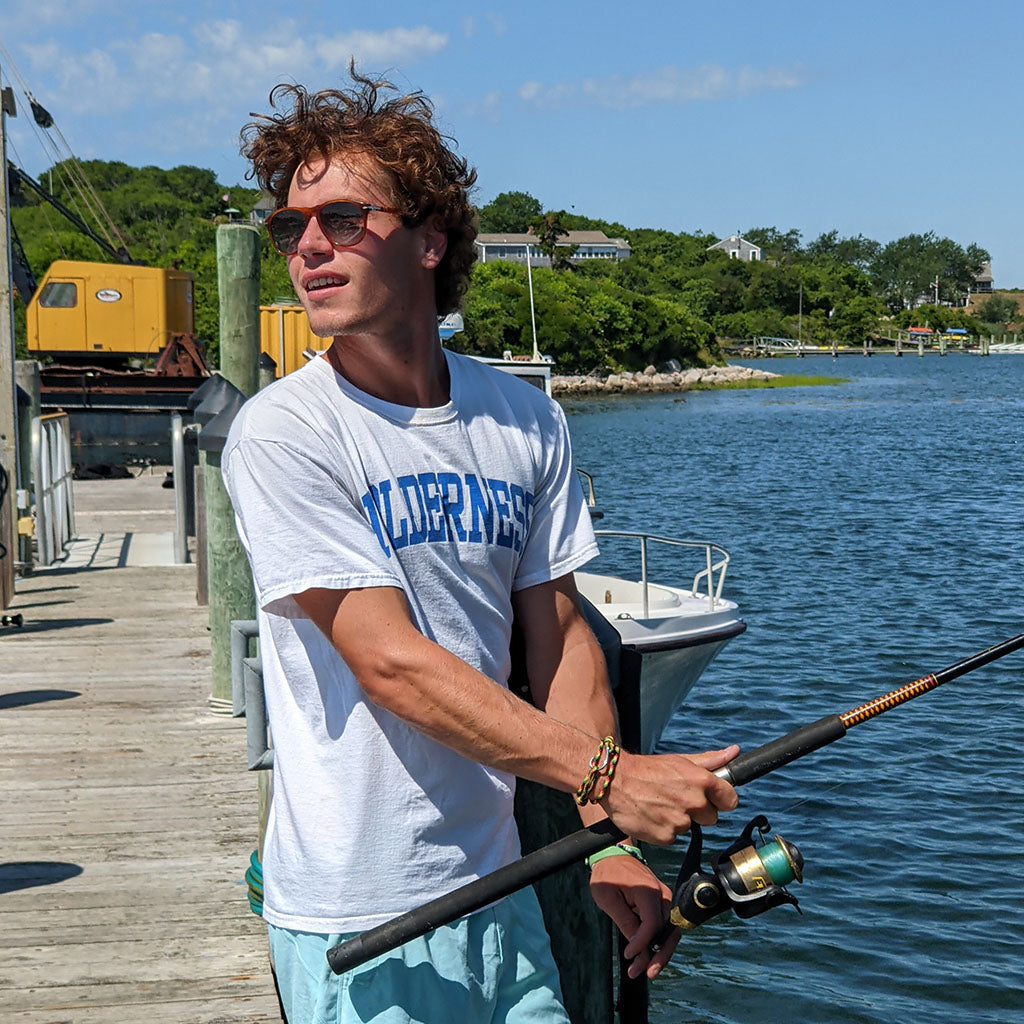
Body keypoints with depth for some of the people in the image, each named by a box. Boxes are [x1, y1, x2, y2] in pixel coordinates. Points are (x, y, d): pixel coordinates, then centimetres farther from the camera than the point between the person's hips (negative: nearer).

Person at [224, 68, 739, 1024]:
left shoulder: (526, 421, 2)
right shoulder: (281, 433, -14)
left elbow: (559, 638, 7)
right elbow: (389, 663, -19)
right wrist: (610, 775, -20)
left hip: (494, 878, 5)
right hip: (358, 910, -4)